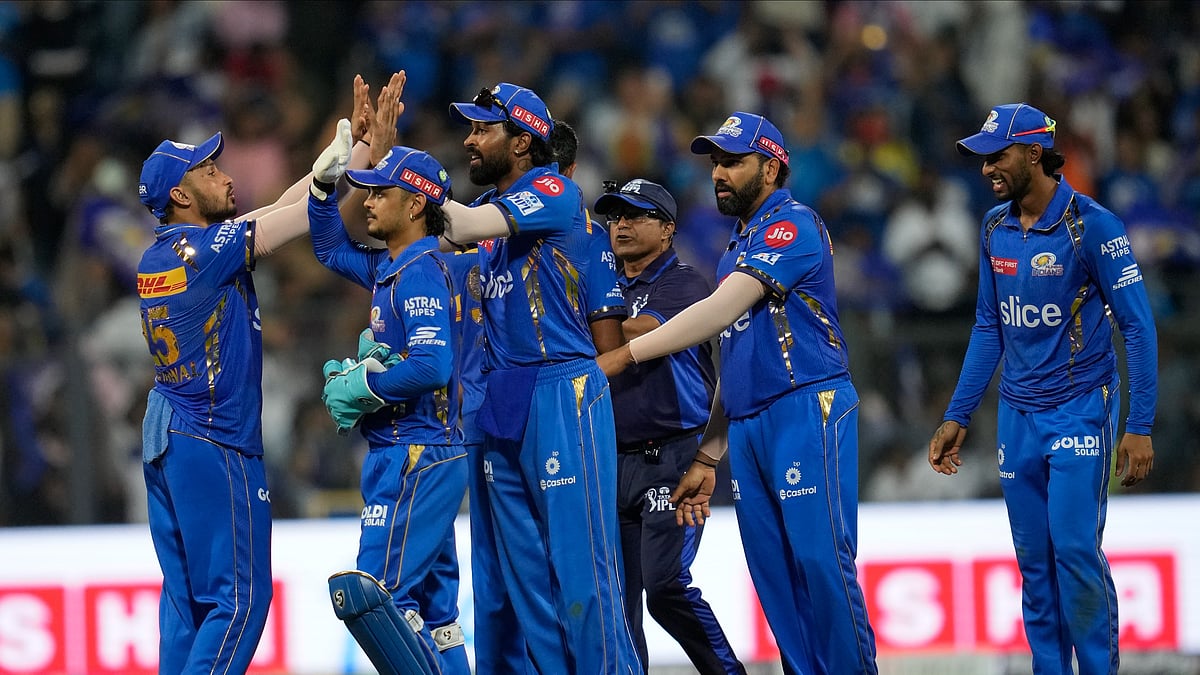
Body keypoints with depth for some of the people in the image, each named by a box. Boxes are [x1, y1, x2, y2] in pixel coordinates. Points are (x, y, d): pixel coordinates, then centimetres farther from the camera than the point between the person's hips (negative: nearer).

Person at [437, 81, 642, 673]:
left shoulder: (554, 192, -7)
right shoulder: (487, 205, 17)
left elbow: (466, 228, -20)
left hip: (560, 389, -8)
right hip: (500, 399, 8)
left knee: (581, 563, -10)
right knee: (525, 569, 7)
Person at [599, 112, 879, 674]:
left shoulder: (793, 226, -5)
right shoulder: (738, 249, 24)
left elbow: (722, 309, -15)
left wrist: (625, 354, -14)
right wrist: (707, 458, 21)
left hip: (807, 412, -9)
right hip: (747, 428, 9)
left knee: (820, 561, -14)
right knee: (774, 575, 3)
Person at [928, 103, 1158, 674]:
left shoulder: (1091, 225, -11)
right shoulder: (996, 229, 7)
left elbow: (1137, 326, -11)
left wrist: (1140, 428, -15)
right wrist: (957, 417, 12)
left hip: (1080, 408, -6)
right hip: (1018, 415, 6)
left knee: (1075, 547, -14)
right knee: (1034, 561, 4)